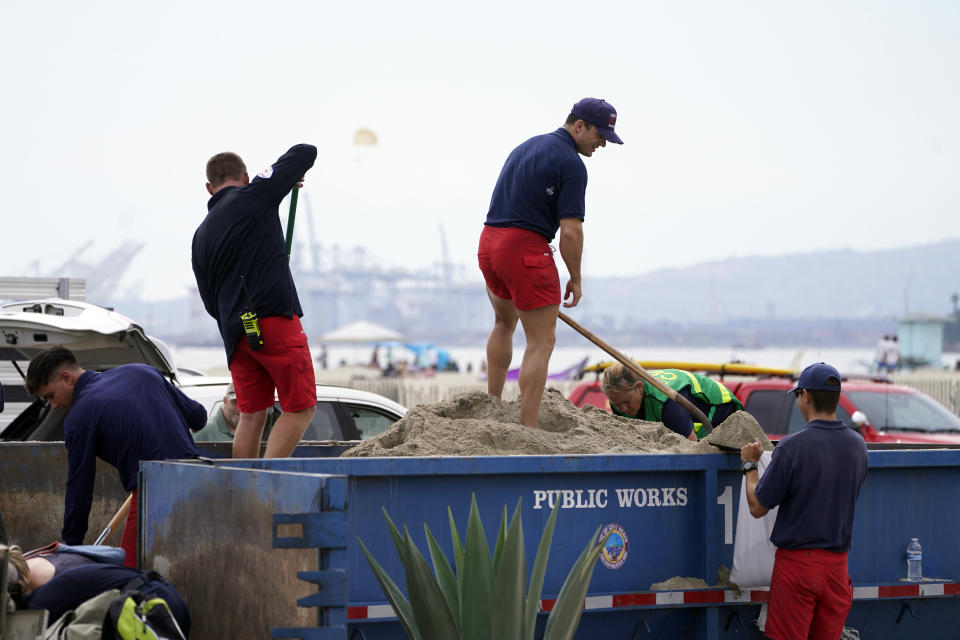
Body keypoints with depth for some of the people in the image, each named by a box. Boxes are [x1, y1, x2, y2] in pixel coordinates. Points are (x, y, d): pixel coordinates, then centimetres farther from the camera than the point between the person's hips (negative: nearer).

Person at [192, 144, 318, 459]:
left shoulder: (201, 235, 18)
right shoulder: (254, 195, 2)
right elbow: (305, 152, 5)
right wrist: (290, 176, 25)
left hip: (236, 333, 6)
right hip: (275, 320, -6)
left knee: (251, 415, 12)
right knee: (300, 408, -1)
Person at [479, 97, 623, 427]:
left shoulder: (527, 146, 17)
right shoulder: (571, 164, -10)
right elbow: (570, 231, -15)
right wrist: (575, 279, -3)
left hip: (488, 241, 9)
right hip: (525, 248, -9)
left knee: (504, 323, 29)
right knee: (541, 341, -3)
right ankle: (528, 430, -8)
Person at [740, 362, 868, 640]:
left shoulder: (793, 447, -16)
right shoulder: (857, 446, 2)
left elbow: (757, 507, -10)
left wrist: (749, 464, 8)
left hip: (797, 562, -5)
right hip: (837, 563, 5)